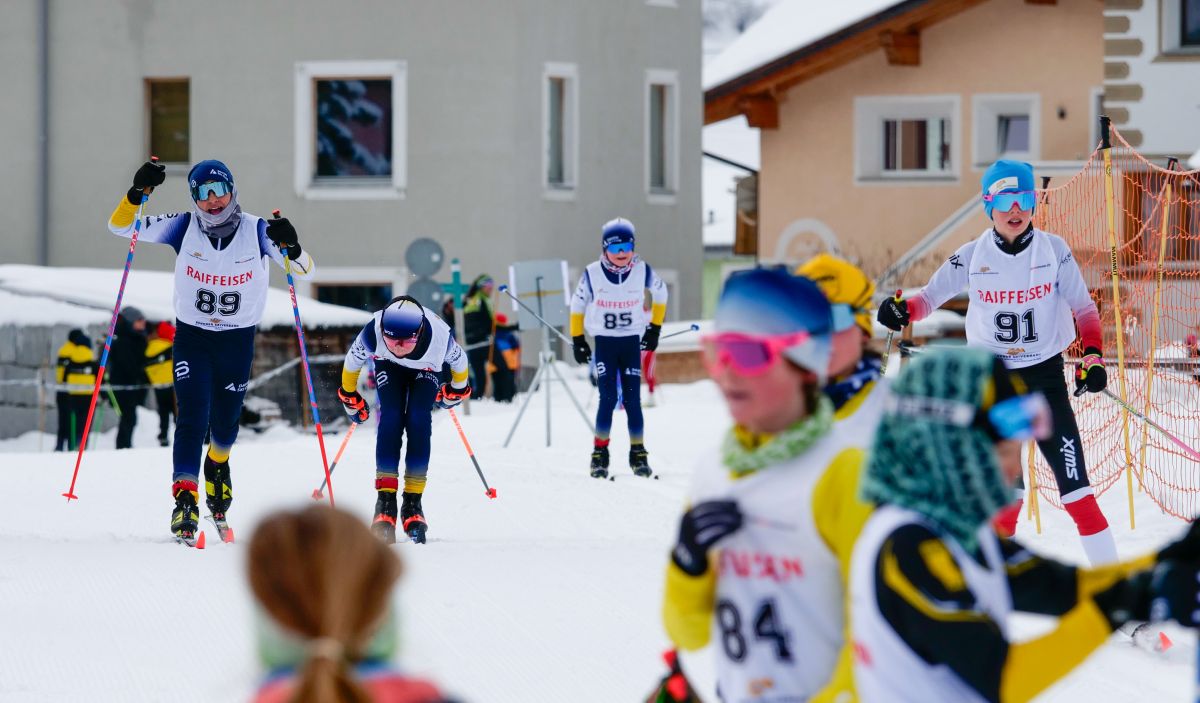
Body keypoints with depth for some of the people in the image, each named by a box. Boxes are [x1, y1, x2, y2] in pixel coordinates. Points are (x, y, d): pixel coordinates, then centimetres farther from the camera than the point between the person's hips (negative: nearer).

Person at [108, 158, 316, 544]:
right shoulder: (184, 227, -11)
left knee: (226, 421, 15)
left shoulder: (257, 231, -13)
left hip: (238, 339, 1)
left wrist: (290, 246, -35)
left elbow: (305, 270, -13)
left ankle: (217, 466, 47)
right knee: (192, 417, -16)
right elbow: (121, 226, -10)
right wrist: (138, 193, -29)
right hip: (191, 336, -1)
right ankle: (185, 497, -20)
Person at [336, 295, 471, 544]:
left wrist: (455, 392, 3)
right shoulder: (373, 332, -40)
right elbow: (352, 363, -16)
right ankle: (385, 499, -20)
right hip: (389, 367, 0)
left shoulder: (439, 335, -42)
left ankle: (413, 502, -16)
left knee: (418, 421, -20)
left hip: (426, 370, 0)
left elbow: (459, 362, -16)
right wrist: (350, 398, 0)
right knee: (391, 419, -21)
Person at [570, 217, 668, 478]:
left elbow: (660, 294, 13)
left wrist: (654, 329, 14)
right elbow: (578, 305, 6)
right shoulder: (592, 274, -9)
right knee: (608, 398, -8)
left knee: (632, 399, -1)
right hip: (604, 343, -1)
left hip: (632, 342, 1)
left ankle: (638, 454, 7)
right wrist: (577, 340, 5)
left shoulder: (642, 271, -7)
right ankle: (600, 454, -1)